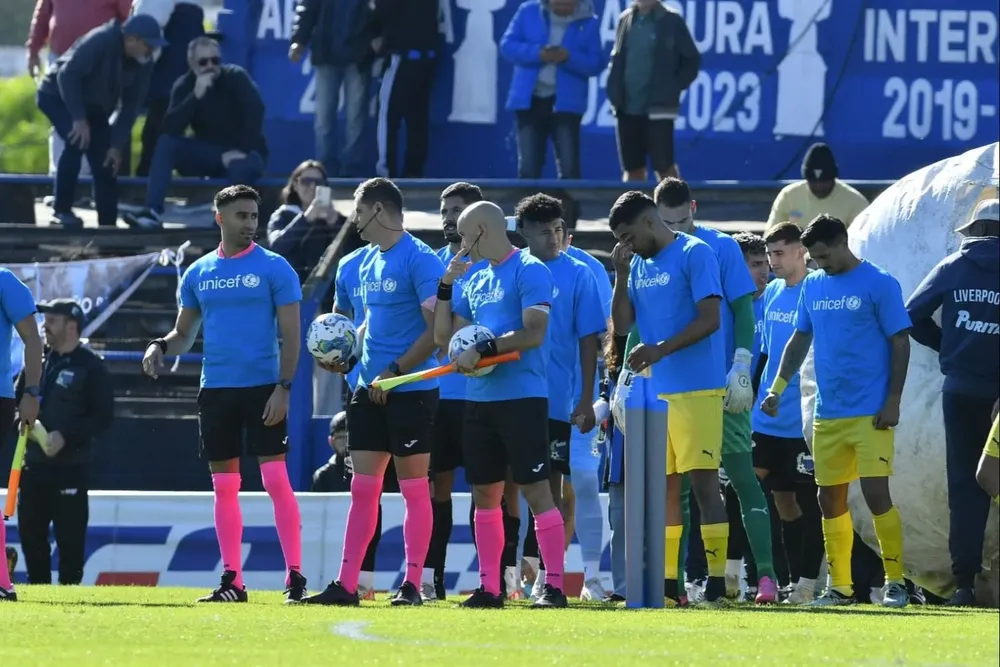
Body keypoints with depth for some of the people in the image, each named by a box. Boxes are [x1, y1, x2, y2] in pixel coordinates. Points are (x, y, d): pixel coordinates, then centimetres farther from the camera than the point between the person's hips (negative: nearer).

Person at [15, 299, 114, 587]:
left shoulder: (91, 366, -6)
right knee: (30, 531, 8)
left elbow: (103, 417, -10)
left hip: (71, 467, -6)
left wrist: (65, 436, -20)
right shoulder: (38, 359, 13)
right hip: (33, 463, 6)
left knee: (70, 536, -5)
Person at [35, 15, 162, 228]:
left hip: (92, 105, 7)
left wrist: (117, 144, -13)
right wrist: (78, 119, -36)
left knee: (105, 162, -4)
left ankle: (108, 225, 3)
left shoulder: (143, 63, -10)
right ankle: (61, 210, -21)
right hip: (57, 95, -7)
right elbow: (68, 75, -33)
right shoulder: (101, 42, -32)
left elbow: (131, 105, -5)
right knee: (78, 140, -31)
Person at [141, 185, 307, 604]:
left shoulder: (274, 268, -2)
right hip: (215, 390, 4)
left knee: (276, 480, -10)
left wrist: (283, 388, -14)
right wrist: (161, 346, -5)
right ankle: (232, 581, 9)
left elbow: (291, 335, -4)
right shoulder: (199, 273, 10)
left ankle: (294, 576, -8)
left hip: (263, 388, -4)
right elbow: (184, 333, 18)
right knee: (224, 486, 5)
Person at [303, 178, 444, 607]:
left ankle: (413, 584, 4)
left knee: (413, 488, -1)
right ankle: (346, 584, 5)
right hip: (370, 390, 8)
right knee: (362, 488, 5)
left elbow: (437, 331, -16)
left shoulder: (420, 259, -12)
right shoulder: (368, 262, 13)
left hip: (411, 390, -8)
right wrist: (348, 358, 7)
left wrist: (393, 371, -18)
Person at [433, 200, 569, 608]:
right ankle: (489, 587, 14)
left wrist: (483, 350, -18)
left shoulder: (529, 271, -7)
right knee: (484, 495, 9)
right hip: (480, 399, 8)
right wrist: (445, 287, 10)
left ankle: (554, 586, -7)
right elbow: (444, 337, 19)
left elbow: (533, 333, -16)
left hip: (522, 396, -8)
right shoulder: (475, 281, 17)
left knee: (536, 490, -8)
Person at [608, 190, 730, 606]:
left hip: (697, 390, -8)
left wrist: (660, 349, -21)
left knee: (703, 481, -10)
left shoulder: (695, 254, -7)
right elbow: (622, 324, 13)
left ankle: (717, 581, -10)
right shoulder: (638, 265, 16)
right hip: (655, 392, 8)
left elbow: (710, 319, -14)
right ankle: (667, 582, 12)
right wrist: (622, 274, 2)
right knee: (663, 487, 8)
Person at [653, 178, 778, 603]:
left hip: (720, 387, -4)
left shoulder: (722, 248, -1)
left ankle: (766, 573, -8)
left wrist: (741, 367, -12)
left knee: (742, 476, -6)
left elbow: (742, 309, -3)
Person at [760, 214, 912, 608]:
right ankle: (839, 587, 14)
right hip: (827, 414, 6)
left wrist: (893, 401, -11)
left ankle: (895, 581, -2)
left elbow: (900, 344, -6)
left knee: (876, 493, -12)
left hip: (871, 413, -6)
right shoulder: (812, 286, 12)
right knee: (830, 498, 7)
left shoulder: (879, 284, -6)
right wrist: (777, 389, 8)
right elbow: (800, 340, 18)